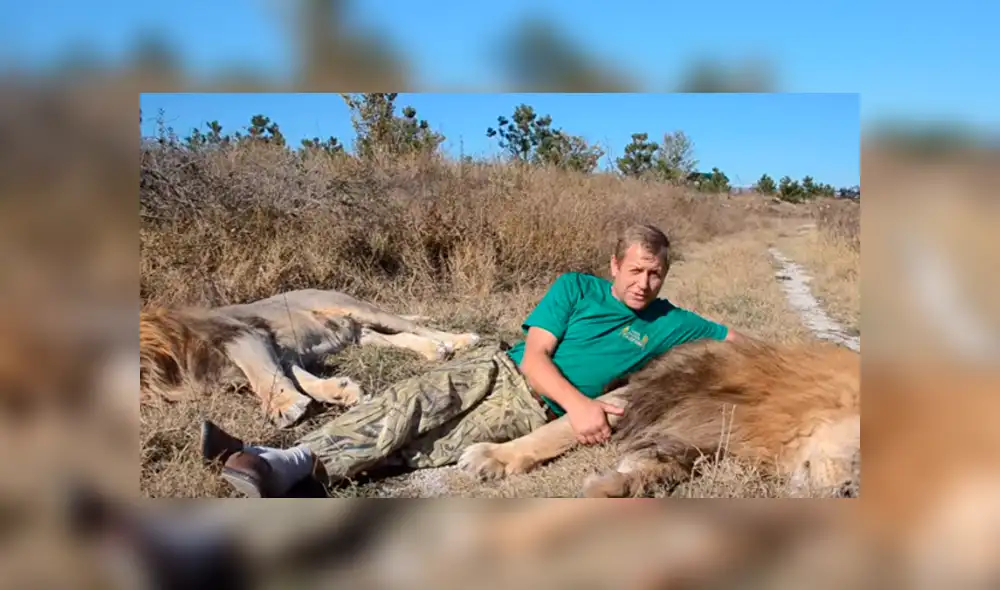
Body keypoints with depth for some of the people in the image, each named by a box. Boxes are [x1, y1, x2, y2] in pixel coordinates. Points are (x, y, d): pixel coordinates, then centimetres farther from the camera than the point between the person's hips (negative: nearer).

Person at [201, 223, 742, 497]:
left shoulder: (665, 323, 12)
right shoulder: (577, 287, 7)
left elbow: (732, 342, 20)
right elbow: (534, 356, -3)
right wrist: (578, 402, -20)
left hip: (536, 411, -1)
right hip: (497, 366, 2)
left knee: (426, 448, -27)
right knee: (412, 401, -29)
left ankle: (293, 467, -42)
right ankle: (285, 459, -35)